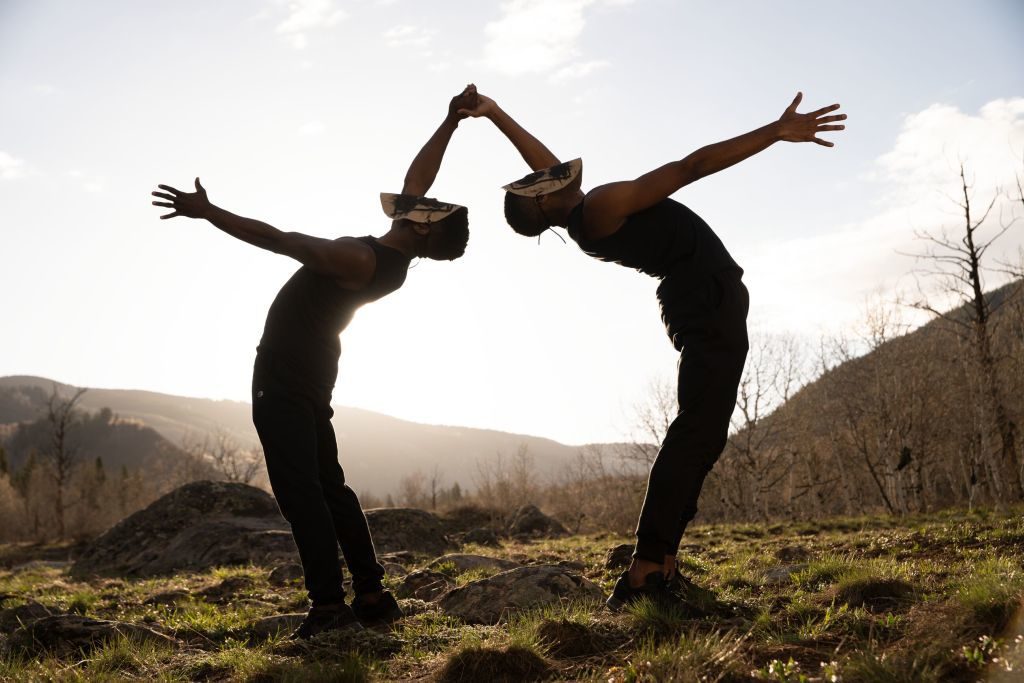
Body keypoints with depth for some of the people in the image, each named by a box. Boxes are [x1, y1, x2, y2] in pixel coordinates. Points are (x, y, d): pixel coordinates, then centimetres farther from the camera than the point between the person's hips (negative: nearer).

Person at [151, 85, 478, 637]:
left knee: (299, 490, -9)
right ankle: (372, 597, 13)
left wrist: (207, 212, -23)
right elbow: (417, 176, 12)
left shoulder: (360, 260, -24)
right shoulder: (394, 259, 1)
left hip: (283, 378, -9)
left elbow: (279, 240, -26)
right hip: (309, 376, 9)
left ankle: (329, 607, -10)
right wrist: (452, 121, 16)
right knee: (328, 486, 12)